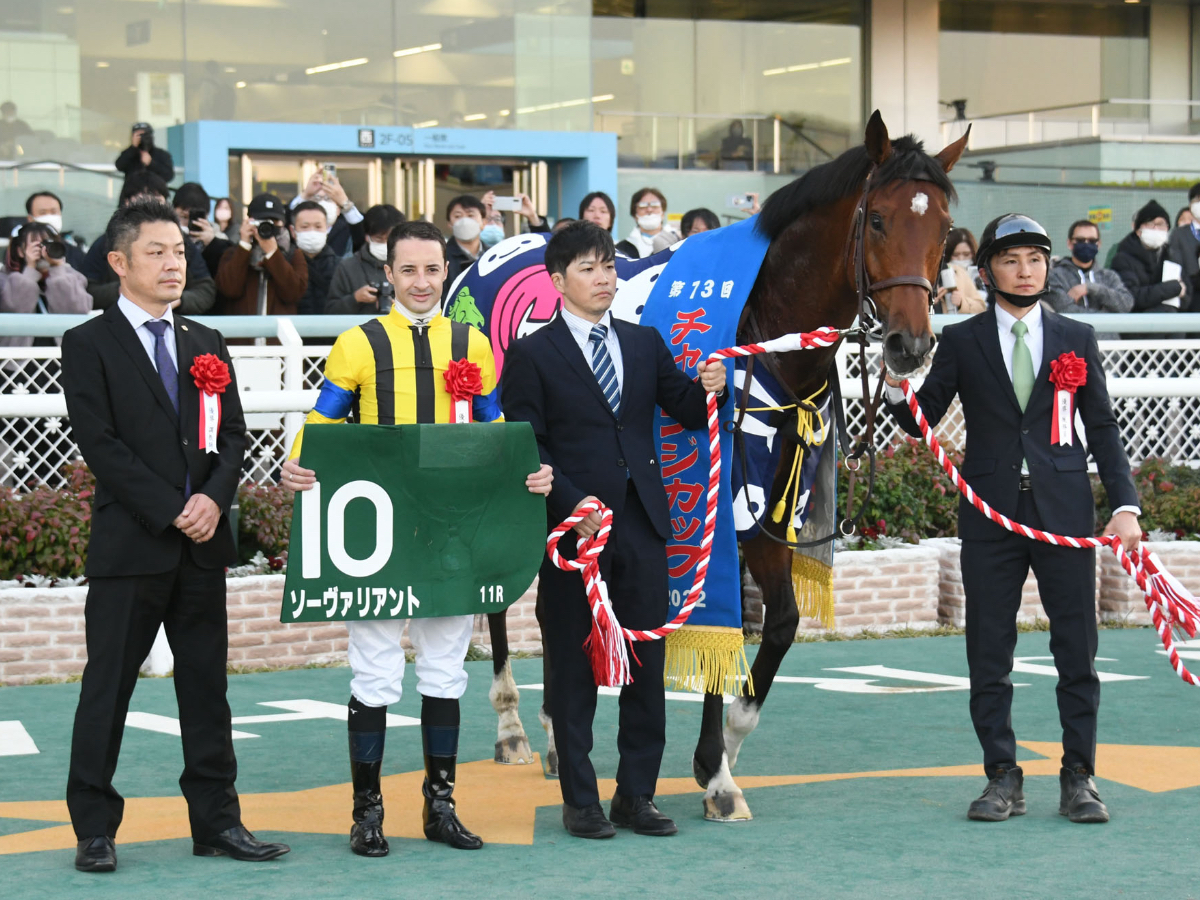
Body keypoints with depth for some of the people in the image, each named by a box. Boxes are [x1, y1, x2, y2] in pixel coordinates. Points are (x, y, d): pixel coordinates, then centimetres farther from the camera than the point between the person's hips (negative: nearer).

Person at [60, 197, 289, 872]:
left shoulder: (206, 344, 15)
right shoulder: (89, 344, -2)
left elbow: (233, 436, 11)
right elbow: (101, 443, -9)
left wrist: (214, 498, -9)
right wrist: (170, 513, -14)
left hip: (202, 542, 5)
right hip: (128, 544, -5)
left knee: (207, 689, 9)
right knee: (108, 689, 0)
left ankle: (217, 822, 15)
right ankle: (95, 829, 8)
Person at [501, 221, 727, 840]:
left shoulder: (644, 344, 12)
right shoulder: (532, 355, -1)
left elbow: (685, 413, 12)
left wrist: (707, 389, -10)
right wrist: (573, 502, -17)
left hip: (641, 524, 4)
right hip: (572, 528, -4)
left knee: (646, 665, 6)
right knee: (574, 671, 3)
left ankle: (636, 794, 15)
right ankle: (579, 800, 11)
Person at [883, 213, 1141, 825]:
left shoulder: (1077, 339, 8)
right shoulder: (961, 342, 5)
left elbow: (1103, 428, 7)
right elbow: (922, 420, 4)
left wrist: (1125, 504, -3)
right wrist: (898, 388, -18)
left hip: (1065, 514, 0)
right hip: (991, 516, 0)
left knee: (1077, 652, 2)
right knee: (988, 656, 3)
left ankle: (1078, 777, 11)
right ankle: (1002, 777, 12)